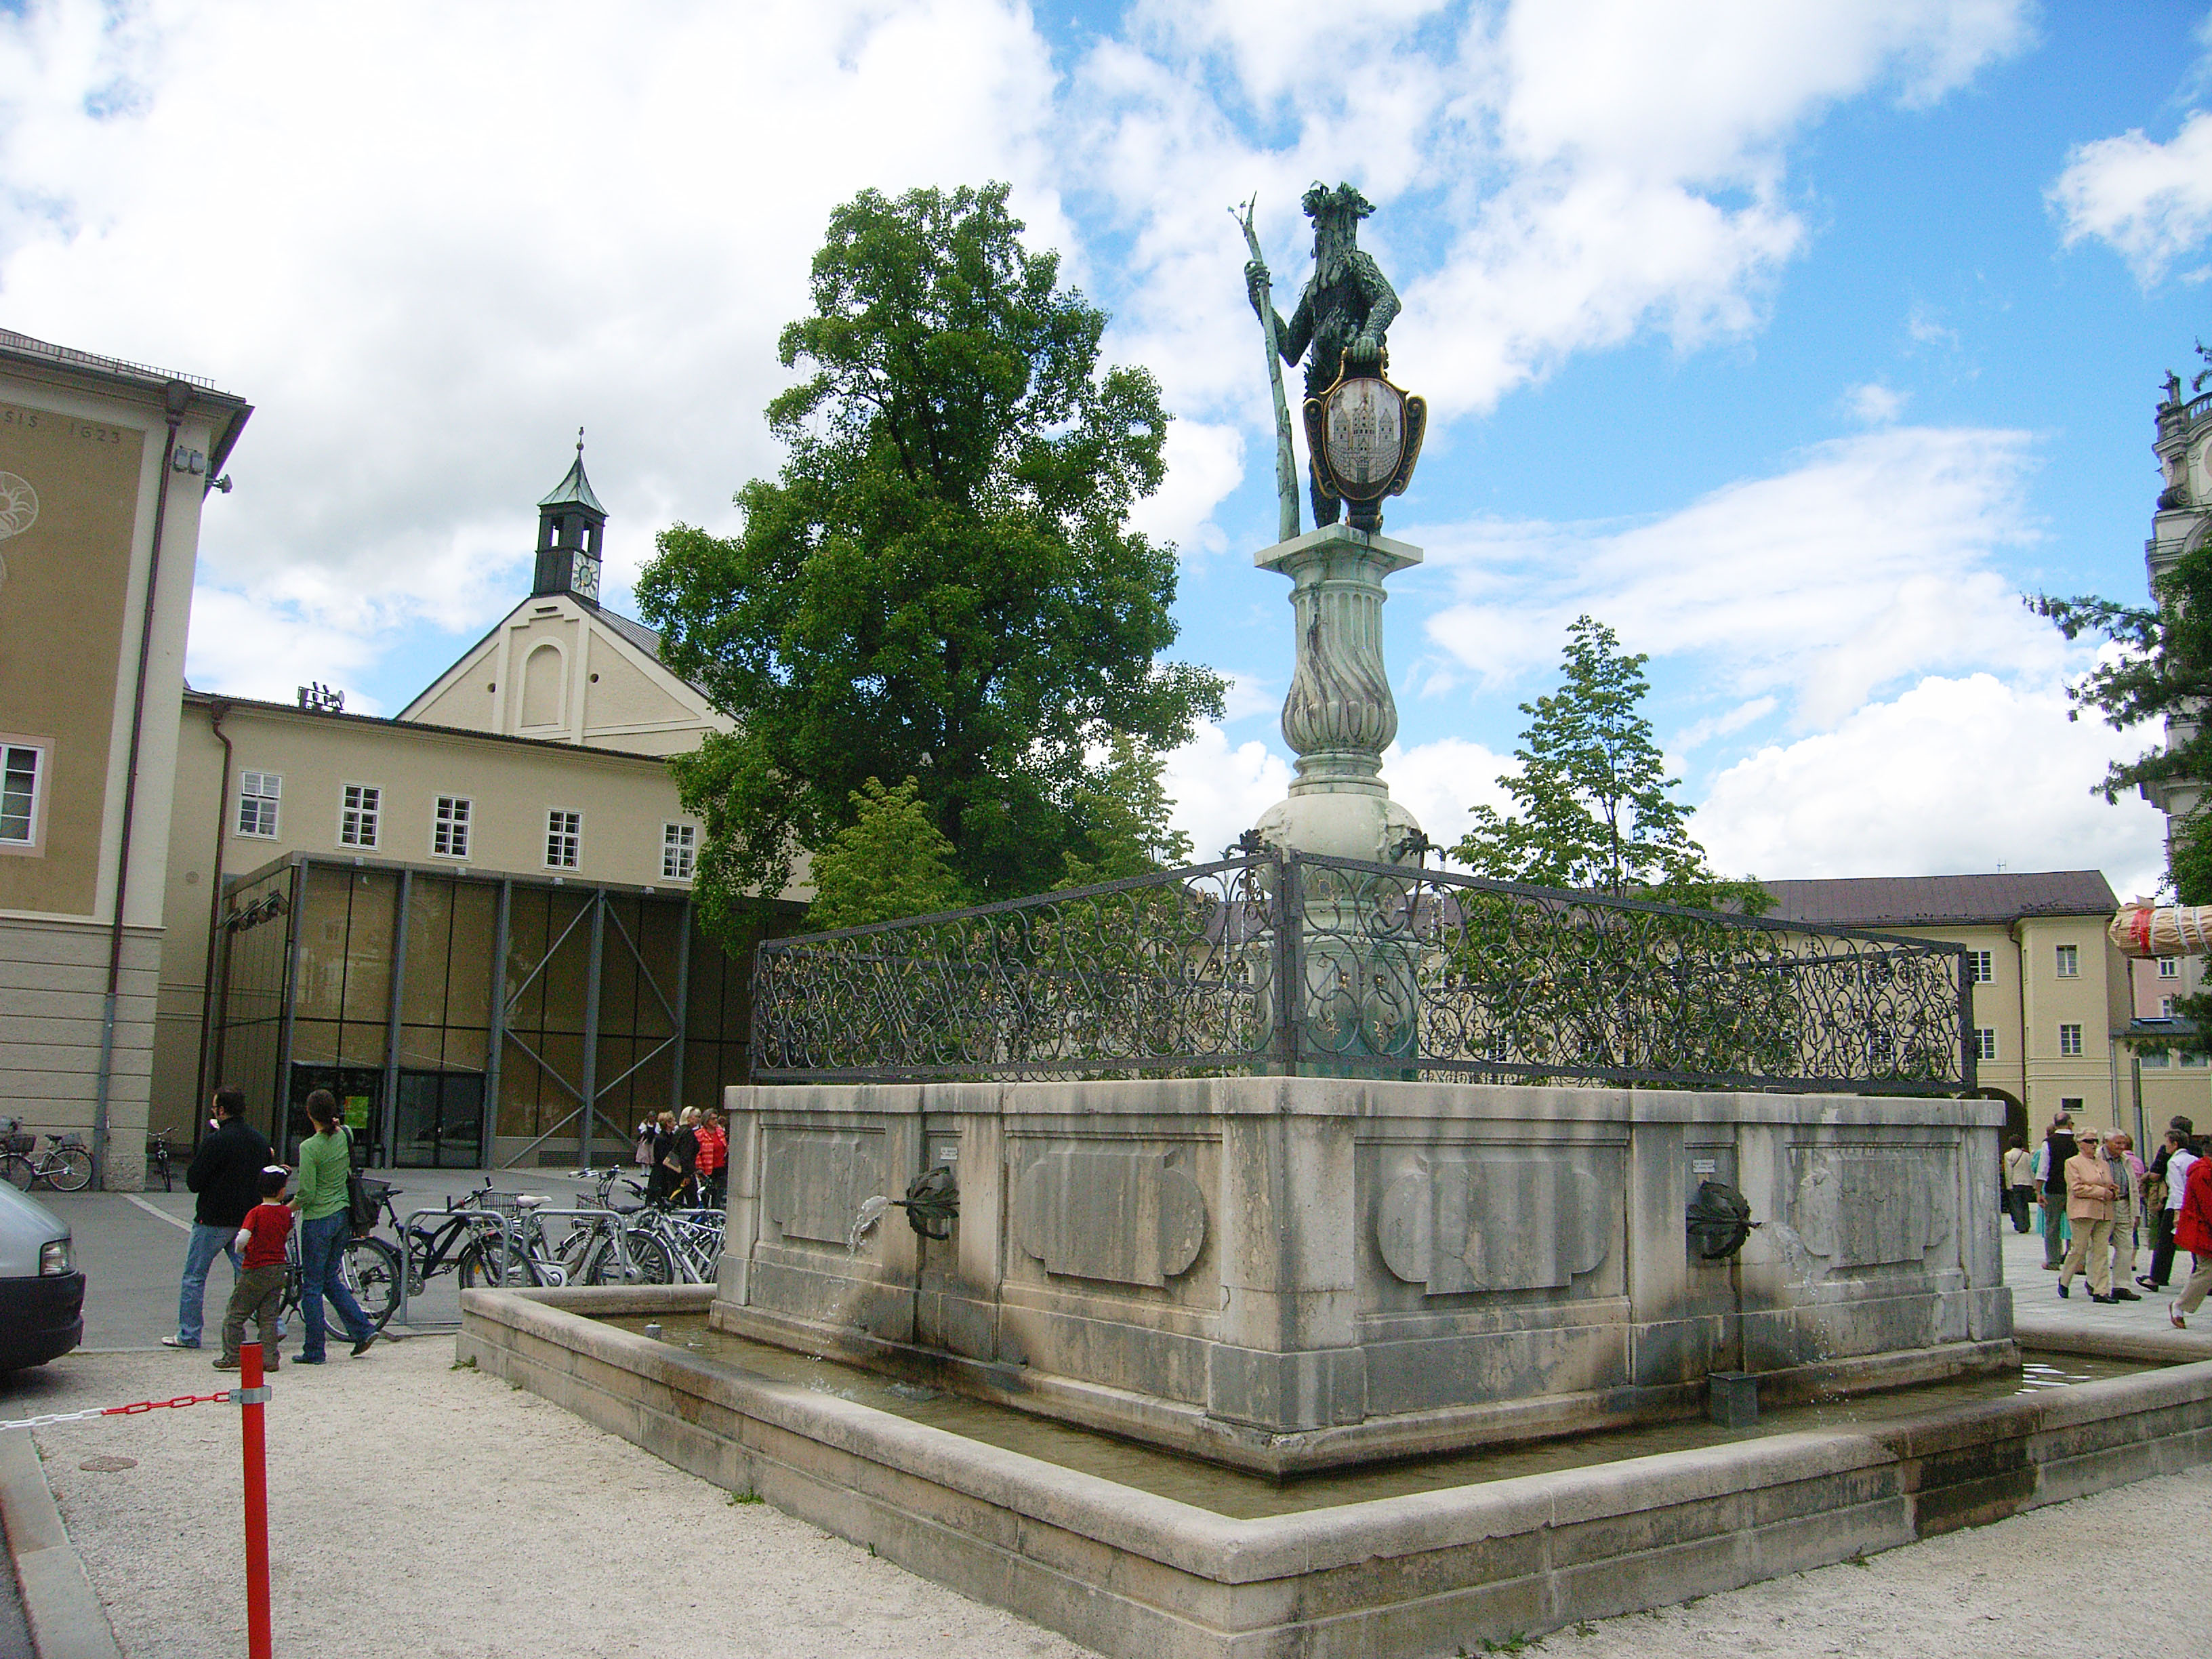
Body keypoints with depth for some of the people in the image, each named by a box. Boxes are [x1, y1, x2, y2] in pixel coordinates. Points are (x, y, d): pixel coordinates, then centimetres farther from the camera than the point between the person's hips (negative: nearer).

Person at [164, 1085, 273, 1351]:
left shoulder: (216, 1142, -16)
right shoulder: (259, 1139, 6)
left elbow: (193, 1182, -10)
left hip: (213, 1220, -6)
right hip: (247, 1219, 6)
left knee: (194, 1277, 7)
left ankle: (188, 1334, 12)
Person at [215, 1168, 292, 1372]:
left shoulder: (256, 1213, -13)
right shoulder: (286, 1212, -1)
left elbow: (242, 1239, -24)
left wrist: (242, 1249, -4)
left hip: (256, 1271, -4)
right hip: (278, 1269, 5)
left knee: (234, 1315, 10)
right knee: (268, 1317, 10)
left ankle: (232, 1357, 11)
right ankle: (269, 1359, 6)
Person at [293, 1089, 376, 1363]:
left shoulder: (310, 1147, -17)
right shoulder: (346, 1136, 0)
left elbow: (306, 1193, -17)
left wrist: (289, 1207, 2)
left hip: (318, 1220, -6)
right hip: (343, 1216, 7)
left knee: (312, 1286, 6)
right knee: (330, 1279, 19)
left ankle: (314, 1351, 12)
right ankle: (363, 1329, 11)